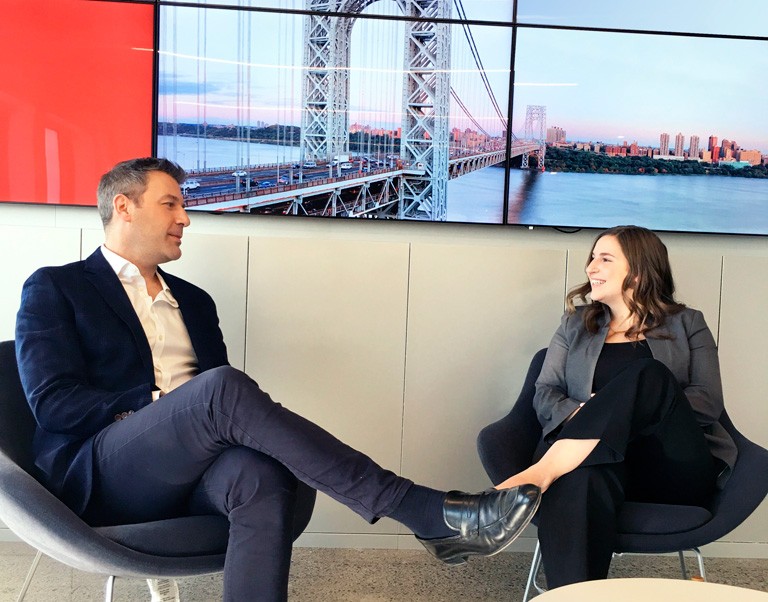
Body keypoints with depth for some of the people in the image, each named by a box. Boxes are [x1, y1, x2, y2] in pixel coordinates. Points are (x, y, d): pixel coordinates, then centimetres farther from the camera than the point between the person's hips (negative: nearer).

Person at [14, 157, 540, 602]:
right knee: (223, 389, -33)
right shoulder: (54, 288, 8)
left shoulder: (194, 300, 24)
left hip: (190, 469, 4)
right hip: (99, 473, -4)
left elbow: (213, 397, 15)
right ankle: (432, 515, -32)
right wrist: (160, 402, -15)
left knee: (261, 478, -35)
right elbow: (52, 400, -6)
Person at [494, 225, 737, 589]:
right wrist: (581, 413, -12)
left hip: (674, 468, 0)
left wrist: (637, 407, -12)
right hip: (600, 456, 1)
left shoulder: (687, 324, 18)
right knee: (582, 478, -40)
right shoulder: (576, 324, 23)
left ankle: (540, 472, -47)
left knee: (649, 374, -33)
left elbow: (709, 403, 5)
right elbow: (544, 395, 13)